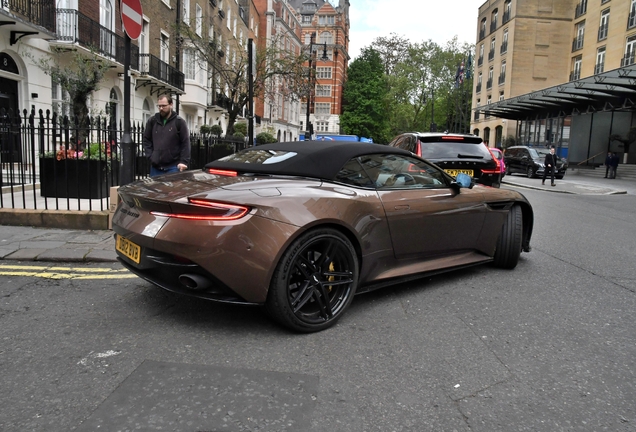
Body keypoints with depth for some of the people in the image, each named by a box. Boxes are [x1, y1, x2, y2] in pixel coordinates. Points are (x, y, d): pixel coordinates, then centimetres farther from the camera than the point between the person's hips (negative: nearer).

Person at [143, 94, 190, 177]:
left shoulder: (179, 122, -1)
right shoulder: (152, 121, 9)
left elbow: (185, 143, -3)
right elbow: (146, 140, 14)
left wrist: (184, 162, -11)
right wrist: (150, 156, 1)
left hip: (173, 167, -4)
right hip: (155, 167, 4)